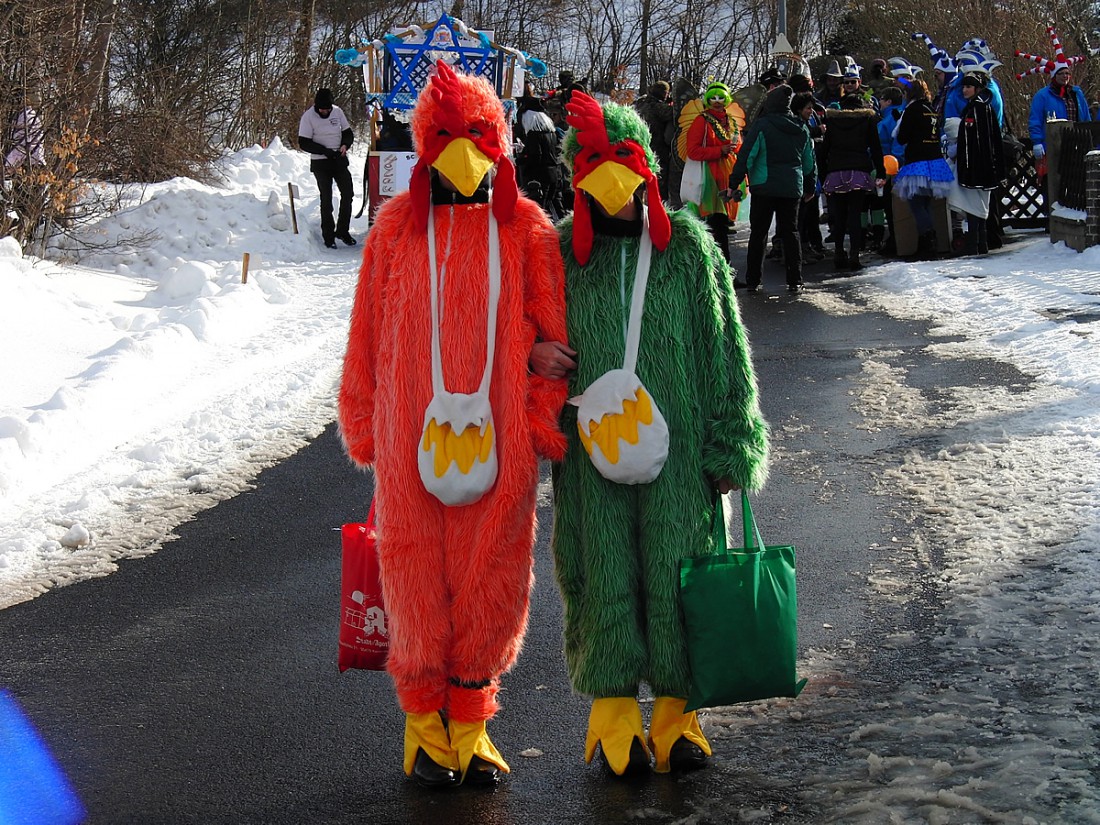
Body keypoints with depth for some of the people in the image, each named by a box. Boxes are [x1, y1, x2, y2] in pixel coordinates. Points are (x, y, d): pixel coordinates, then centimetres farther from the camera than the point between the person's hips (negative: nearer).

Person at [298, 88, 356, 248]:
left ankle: (343, 231, 16)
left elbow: (348, 133, 12)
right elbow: (303, 143, -11)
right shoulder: (308, 116, -10)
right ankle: (328, 236, 7)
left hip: (339, 160, 4)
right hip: (320, 163, -4)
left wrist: (345, 145, -10)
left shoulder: (337, 112, 2)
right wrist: (325, 151, -20)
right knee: (326, 199, -2)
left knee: (348, 194, 2)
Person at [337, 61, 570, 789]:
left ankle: (470, 724, 20)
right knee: (416, 575, 4)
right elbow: (367, 335, 8)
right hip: (410, 440, 0)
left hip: (498, 441, 0)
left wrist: (542, 422, 0)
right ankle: (425, 724, 18)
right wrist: (364, 426, 7)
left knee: (492, 580, 5)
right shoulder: (396, 228, 4)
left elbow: (553, 337, 5)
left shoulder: (527, 230, 4)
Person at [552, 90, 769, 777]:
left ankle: (676, 709, 15)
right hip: (595, 447, 0)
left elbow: (723, 348, 3)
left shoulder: (688, 244, 2)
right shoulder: (564, 251, 4)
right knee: (605, 572, 4)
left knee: (676, 569, 2)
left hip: (677, 447, 0)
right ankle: (615, 712, 16)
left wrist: (730, 444, 0)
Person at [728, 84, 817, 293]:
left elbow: (746, 156, -12)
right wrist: (810, 188, 28)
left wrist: (734, 184, -9)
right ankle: (795, 281, 7)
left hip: (764, 187, -4)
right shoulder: (801, 129, 8)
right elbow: (809, 161, 16)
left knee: (758, 233, 5)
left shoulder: (762, 125, -8)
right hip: (792, 188, 4)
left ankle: (752, 281, 5)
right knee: (790, 232, 10)